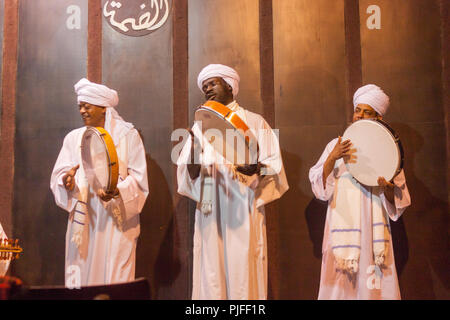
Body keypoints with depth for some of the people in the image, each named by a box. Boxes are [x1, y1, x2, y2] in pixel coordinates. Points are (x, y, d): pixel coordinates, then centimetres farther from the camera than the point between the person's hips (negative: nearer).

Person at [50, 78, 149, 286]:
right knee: (80, 273, 2)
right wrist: (67, 181, -17)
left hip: (116, 219, -3)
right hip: (83, 220, 3)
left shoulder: (127, 135, 2)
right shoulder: (74, 138, 13)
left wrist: (118, 191, -22)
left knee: (114, 275, -4)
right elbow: (59, 174, 6)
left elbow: (138, 177, -4)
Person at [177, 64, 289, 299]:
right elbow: (190, 174, 7)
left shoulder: (254, 122, 9)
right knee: (212, 275, 0)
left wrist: (255, 167, -18)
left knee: (244, 272, -4)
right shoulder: (201, 125, 16)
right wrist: (194, 156, -14)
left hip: (244, 211, -2)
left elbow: (274, 165, 3)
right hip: (210, 212, 2)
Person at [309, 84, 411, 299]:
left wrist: (387, 187, -15)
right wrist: (333, 158, -14)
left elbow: (400, 199, 7)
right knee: (341, 283, -3)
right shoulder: (337, 145, 8)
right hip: (343, 226, 0)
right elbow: (319, 186, 0)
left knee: (374, 283, -2)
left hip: (374, 228, 0)